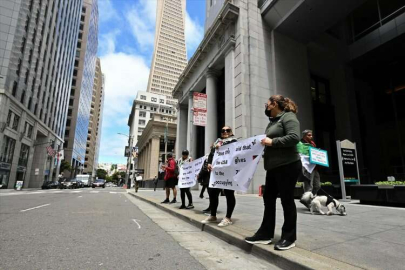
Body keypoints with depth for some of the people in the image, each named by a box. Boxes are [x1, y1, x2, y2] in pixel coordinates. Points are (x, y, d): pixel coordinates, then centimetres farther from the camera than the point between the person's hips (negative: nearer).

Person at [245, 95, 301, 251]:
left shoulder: (288, 117, -7)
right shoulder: (273, 121, 20)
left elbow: (294, 137, -21)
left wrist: (272, 142, -19)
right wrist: (264, 143, 7)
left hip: (287, 166, -9)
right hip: (273, 167, 9)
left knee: (287, 200, 1)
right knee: (268, 199, 10)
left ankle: (289, 238, 15)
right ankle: (265, 233, 20)